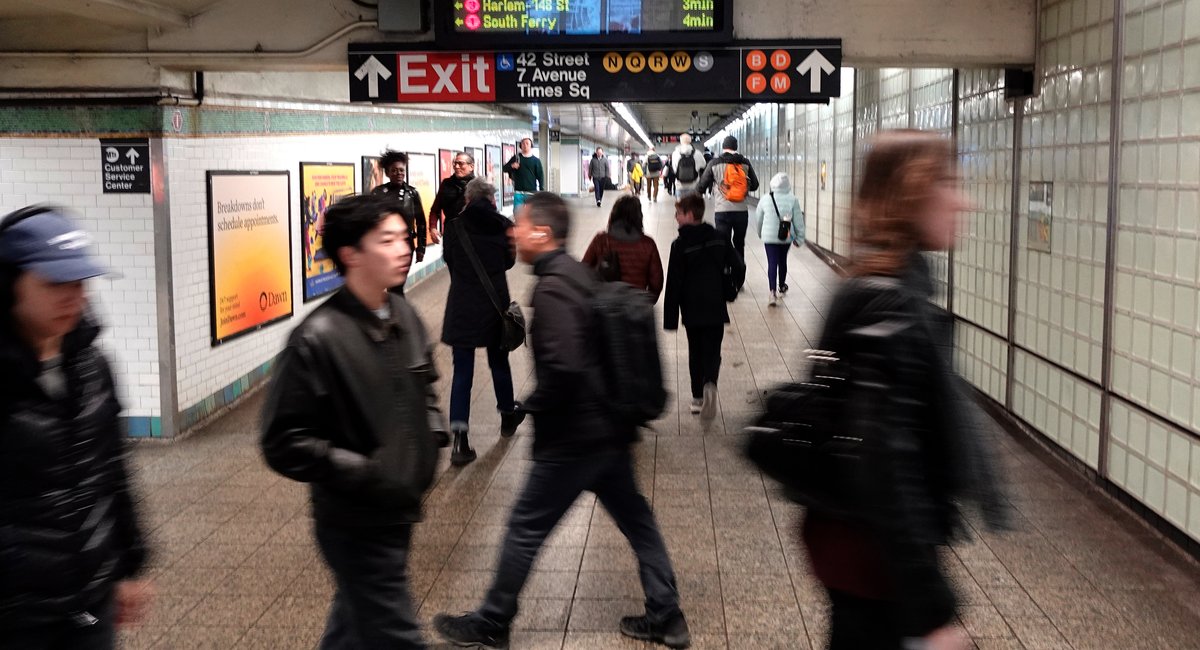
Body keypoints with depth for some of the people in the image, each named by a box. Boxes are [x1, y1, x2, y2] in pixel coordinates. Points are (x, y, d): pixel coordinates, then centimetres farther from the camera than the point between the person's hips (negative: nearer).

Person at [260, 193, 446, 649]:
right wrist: (364, 473, -23)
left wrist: (432, 434, 4)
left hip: (397, 511, 7)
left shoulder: (404, 316, 1)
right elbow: (284, 443, -20)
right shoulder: (318, 338, -21)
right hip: (355, 525, -7)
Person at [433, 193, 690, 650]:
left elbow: (562, 368, -30)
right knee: (634, 517, 17)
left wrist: (535, 405, -12)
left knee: (526, 527, 4)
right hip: (611, 426, 9)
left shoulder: (552, 289, -20)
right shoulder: (580, 273, 9)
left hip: (575, 435, -9)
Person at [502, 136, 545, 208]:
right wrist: (511, 166, -12)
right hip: (518, 192, 1)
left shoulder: (536, 160, 5)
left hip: (532, 192, -1)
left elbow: (540, 176, 4)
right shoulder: (516, 158, 9)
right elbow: (505, 168, 10)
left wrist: (542, 191, -4)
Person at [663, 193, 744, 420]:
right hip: (716, 308, 2)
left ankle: (697, 397, 17)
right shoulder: (719, 238, 1)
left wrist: (670, 318, -7)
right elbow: (738, 267, -1)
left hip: (692, 310, -2)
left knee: (696, 353, 14)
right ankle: (710, 384, -25)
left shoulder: (680, 245, -10)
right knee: (713, 352, 3)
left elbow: (674, 284, -10)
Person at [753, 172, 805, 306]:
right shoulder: (792, 200, -10)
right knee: (782, 261, 22)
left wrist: (760, 233, 24)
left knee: (772, 263, -3)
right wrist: (799, 237, 4)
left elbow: (758, 218, 6)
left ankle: (773, 292, -19)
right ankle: (782, 286, 42)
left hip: (769, 236, -1)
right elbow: (798, 220, -6)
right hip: (786, 237, 1)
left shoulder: (765, 199, -6)